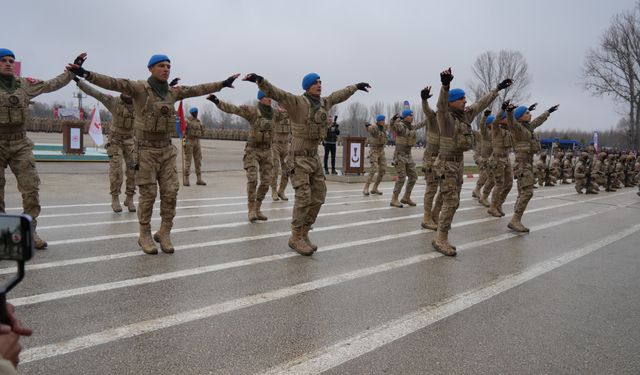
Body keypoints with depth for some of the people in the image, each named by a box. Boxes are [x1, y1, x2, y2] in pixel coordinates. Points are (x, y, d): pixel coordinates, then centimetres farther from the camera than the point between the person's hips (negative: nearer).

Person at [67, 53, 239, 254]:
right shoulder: (139, 88, -8)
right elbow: (113, 83, -22)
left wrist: (222, 84, 22)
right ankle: (145, 236, 16)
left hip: (167, 150, 5)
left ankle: (164, 234, 15)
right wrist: (86, 74, -37)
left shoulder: (173, 91, 8)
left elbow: (198, 89, 17)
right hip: (146, 150, -5)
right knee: (148, 194, -1)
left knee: (170, 192, 0)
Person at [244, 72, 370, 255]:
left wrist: (356, 86, 41)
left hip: (314, 157, 8)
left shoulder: (323, 102, 8)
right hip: (298, 158, -7)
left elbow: (340, 95, 28)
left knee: (318, 197, 4)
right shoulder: (297, 102, -13)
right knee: (304, 197, -14)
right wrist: (260, 80, -47)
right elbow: (275, 93, -29)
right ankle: (295, 238, 0)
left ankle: (303, 234, 16)